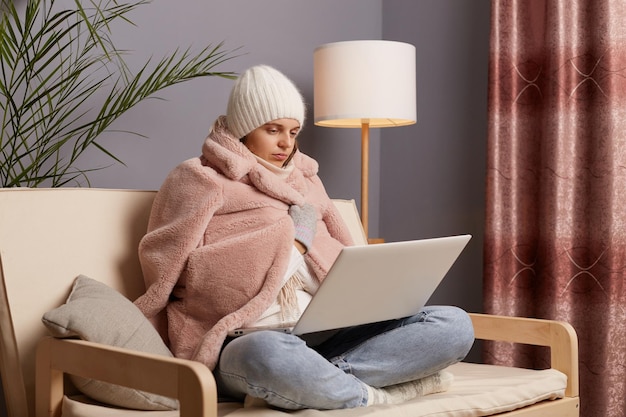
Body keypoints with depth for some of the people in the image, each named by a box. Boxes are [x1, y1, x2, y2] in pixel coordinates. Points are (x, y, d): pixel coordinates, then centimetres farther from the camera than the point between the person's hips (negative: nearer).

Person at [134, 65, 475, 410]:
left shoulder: (304, 179, 25)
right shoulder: (198, 179, 8)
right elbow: (168, 271, -5)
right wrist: (286, 238, -2)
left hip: (326, 337, 6)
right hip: (246, 342, -5)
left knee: (454, 324, -13)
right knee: (268, 356, -43)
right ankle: (380, 396, -17)